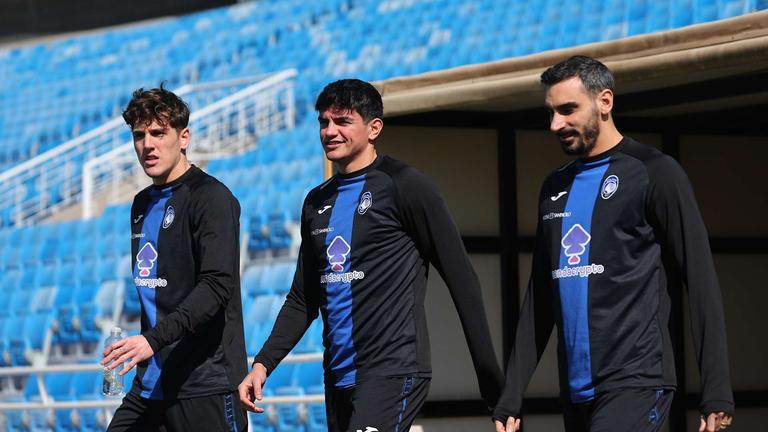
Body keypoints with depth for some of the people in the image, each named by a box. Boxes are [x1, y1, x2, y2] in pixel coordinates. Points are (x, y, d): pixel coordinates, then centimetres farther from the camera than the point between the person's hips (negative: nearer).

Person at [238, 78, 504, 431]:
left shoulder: (403, 185, -4)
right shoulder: (317, 203, 16)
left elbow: (461, 279, -6)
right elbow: (303, 299, 21)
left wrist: (489, 374, -9)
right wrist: (263, 364, 8)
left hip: (394, 372, -7)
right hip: (338, 376, 7)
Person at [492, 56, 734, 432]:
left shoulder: (652, 173, -2)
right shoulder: (555, 189, 17)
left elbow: (700, 281, -6)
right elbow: (538, 299, 19)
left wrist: (716, 391, -13)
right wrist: (511, 398, 12)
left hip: (636, 385, -7)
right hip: (575, 389, 7)